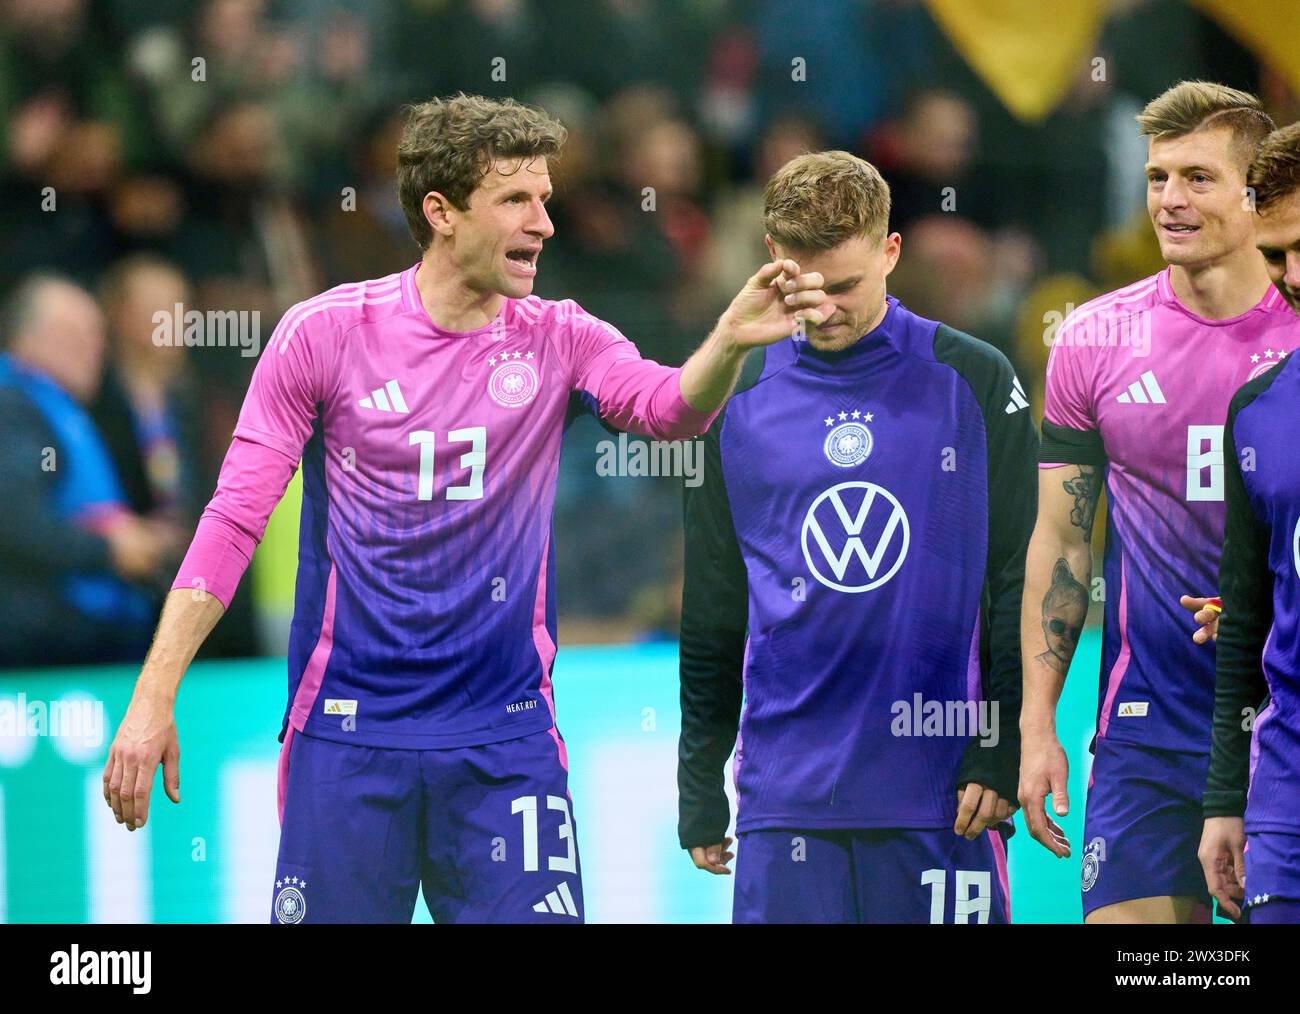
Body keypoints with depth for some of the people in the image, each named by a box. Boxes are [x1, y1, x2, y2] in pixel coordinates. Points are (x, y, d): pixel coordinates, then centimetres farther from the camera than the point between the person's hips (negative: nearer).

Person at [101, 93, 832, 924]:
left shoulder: (558, 341, 3)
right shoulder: (324, 333, -3)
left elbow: (669, 405, -17)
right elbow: (235, 519, -2)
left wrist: (732, 340, -39)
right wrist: (153, 699, -7)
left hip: (506, 741, 2)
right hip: (347, 734, -1)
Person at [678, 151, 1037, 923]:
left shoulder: (974, 383, 2)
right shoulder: (741, 402, 8)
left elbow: (1022, 580, 3)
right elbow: (710, 619, 13)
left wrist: (1005, 750, -4)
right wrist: (699, 788, 12)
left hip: (941, 799, -1)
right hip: (786, 796, 1)